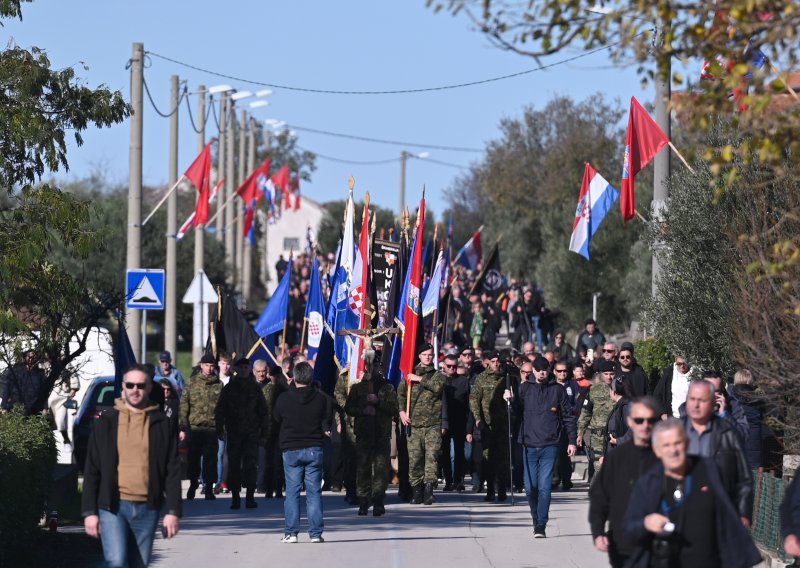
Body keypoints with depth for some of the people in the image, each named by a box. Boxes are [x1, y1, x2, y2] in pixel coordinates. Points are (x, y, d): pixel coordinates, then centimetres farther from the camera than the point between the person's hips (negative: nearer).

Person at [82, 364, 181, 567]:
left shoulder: (161, 424, 7)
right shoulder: (106, 422, 5)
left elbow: (173, 471, 6)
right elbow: (91, 471, 5)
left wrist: (173, 511, -1)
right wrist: (89, 511, -1)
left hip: (147, 508, 2)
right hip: (112, 507, -1)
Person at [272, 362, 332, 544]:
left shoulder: (283, 399, -5)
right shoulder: (321, 398, -3)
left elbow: (276, 418, 10)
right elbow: (328, 421, 4)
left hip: (291, 451, -1)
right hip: (314, 449, 1)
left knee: (292, 492, 4)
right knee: (314, 491, 4)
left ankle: (290, 532, 1)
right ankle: (316, 533, 2)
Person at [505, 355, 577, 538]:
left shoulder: (557, 390, 2)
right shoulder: (525, 388, 6)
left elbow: (568, 416, 6)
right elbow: (518, 412, 11)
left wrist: (572, 441, 3)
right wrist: (511, 400, -8)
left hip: (549, 446, -2)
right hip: (529, 446, 2)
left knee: (545, 487, -10)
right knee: (530, 487, 5)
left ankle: (541, 525, -9)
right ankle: (537, 521, 23)